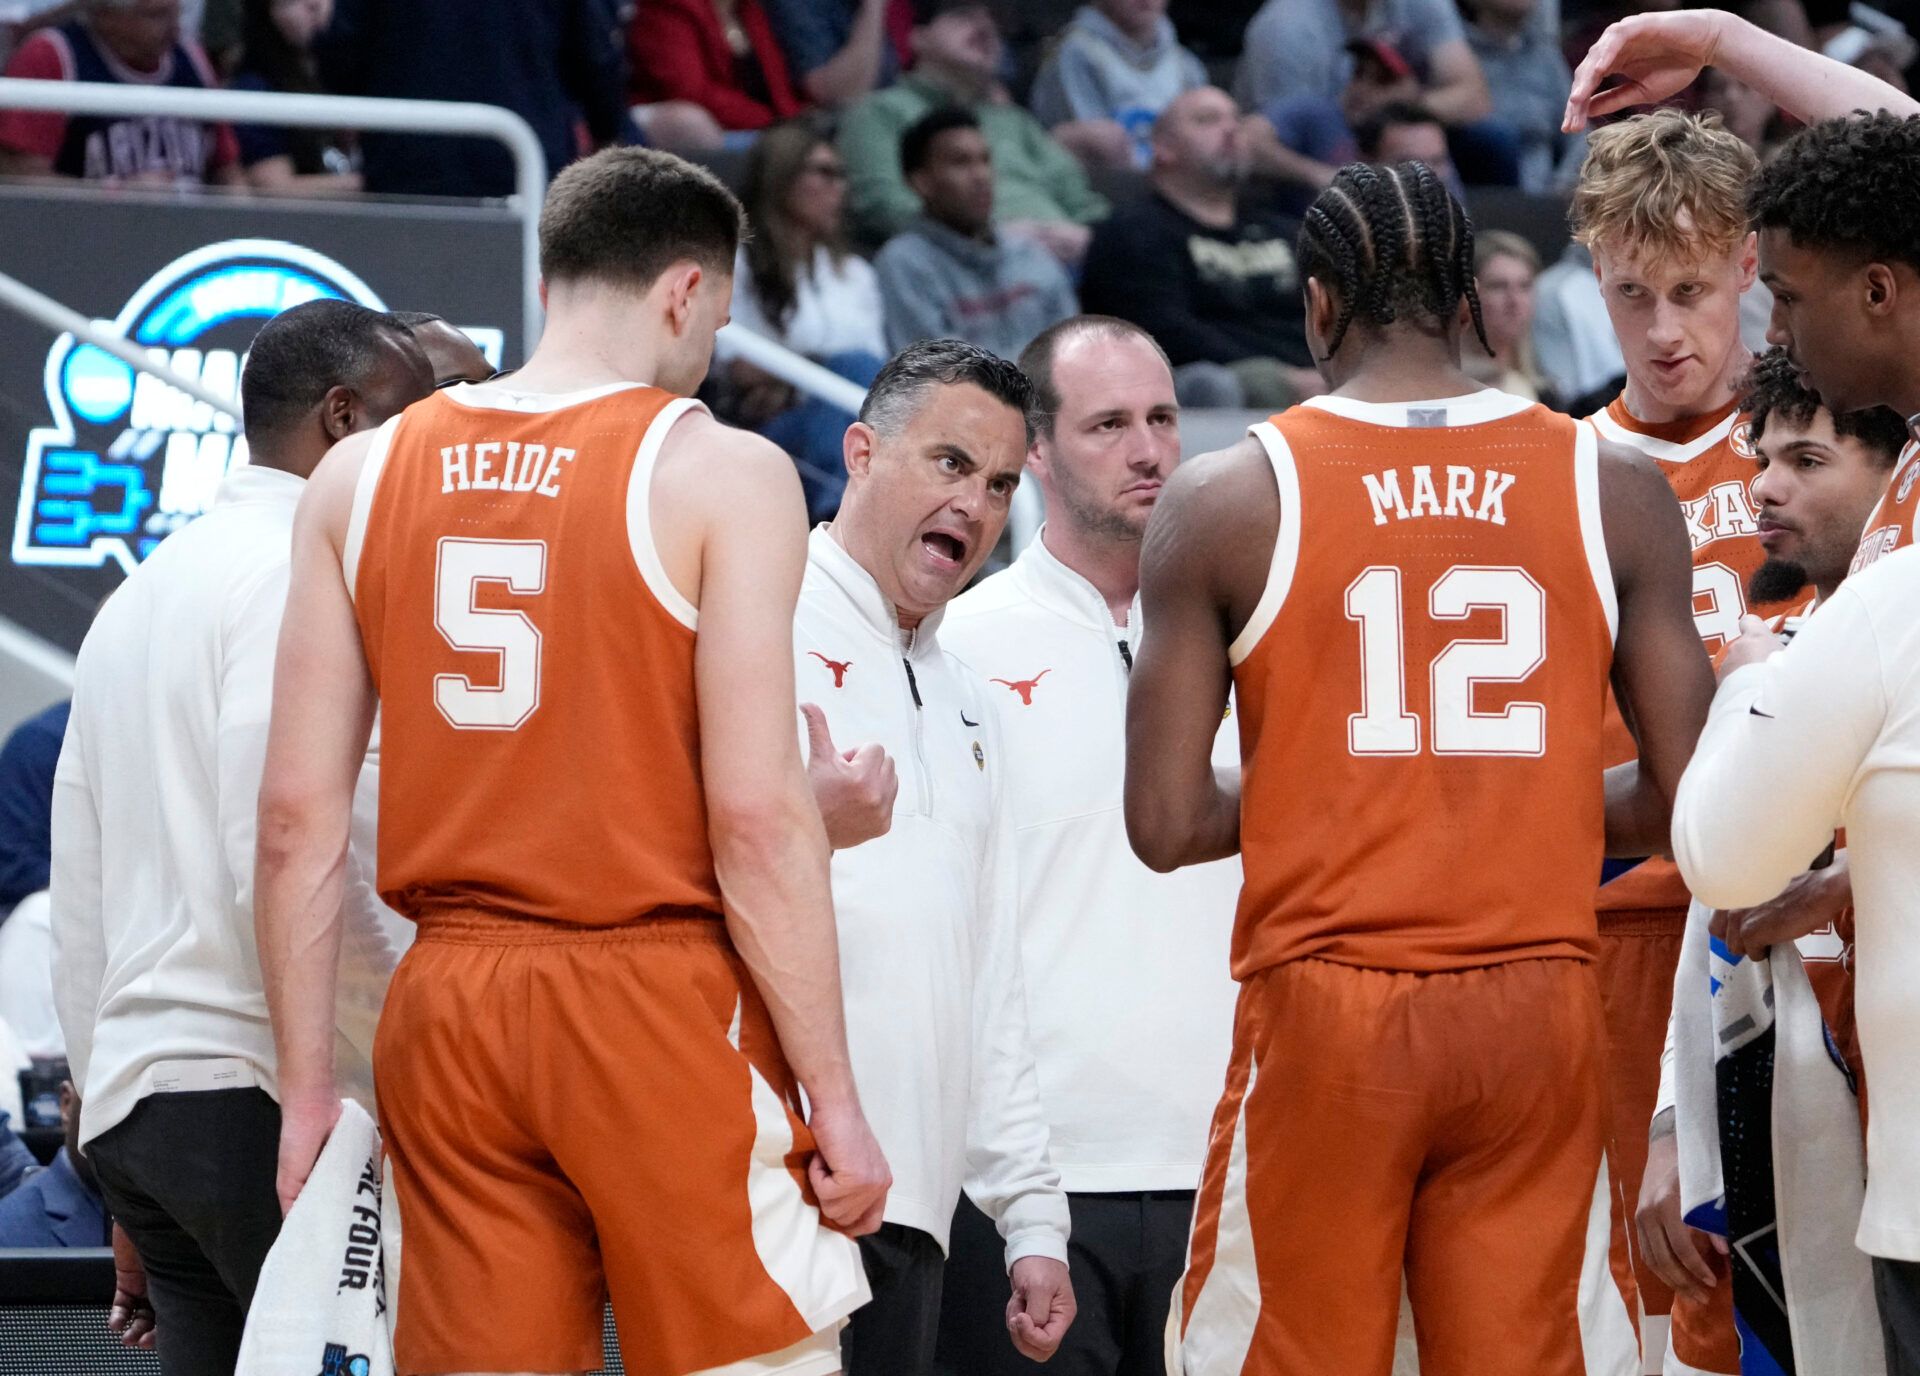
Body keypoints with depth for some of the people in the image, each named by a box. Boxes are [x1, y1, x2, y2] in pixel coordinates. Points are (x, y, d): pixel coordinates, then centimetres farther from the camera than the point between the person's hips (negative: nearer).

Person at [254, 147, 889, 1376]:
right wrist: (836, 1099, -6)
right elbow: (757, 819, -11)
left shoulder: (362, 475, 8)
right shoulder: (722, 473, -5)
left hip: (448, 1007, 5)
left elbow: (299, 820, 5)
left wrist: (305, 1089, 11)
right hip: (658, 999, -5)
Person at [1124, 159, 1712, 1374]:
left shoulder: (1229, 498, -2)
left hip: (1325, 1008, -2)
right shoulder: (1615, 489, 3)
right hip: (1540, 1003, 2)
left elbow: (1168, 825, -4)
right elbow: (1687, 802, 2)